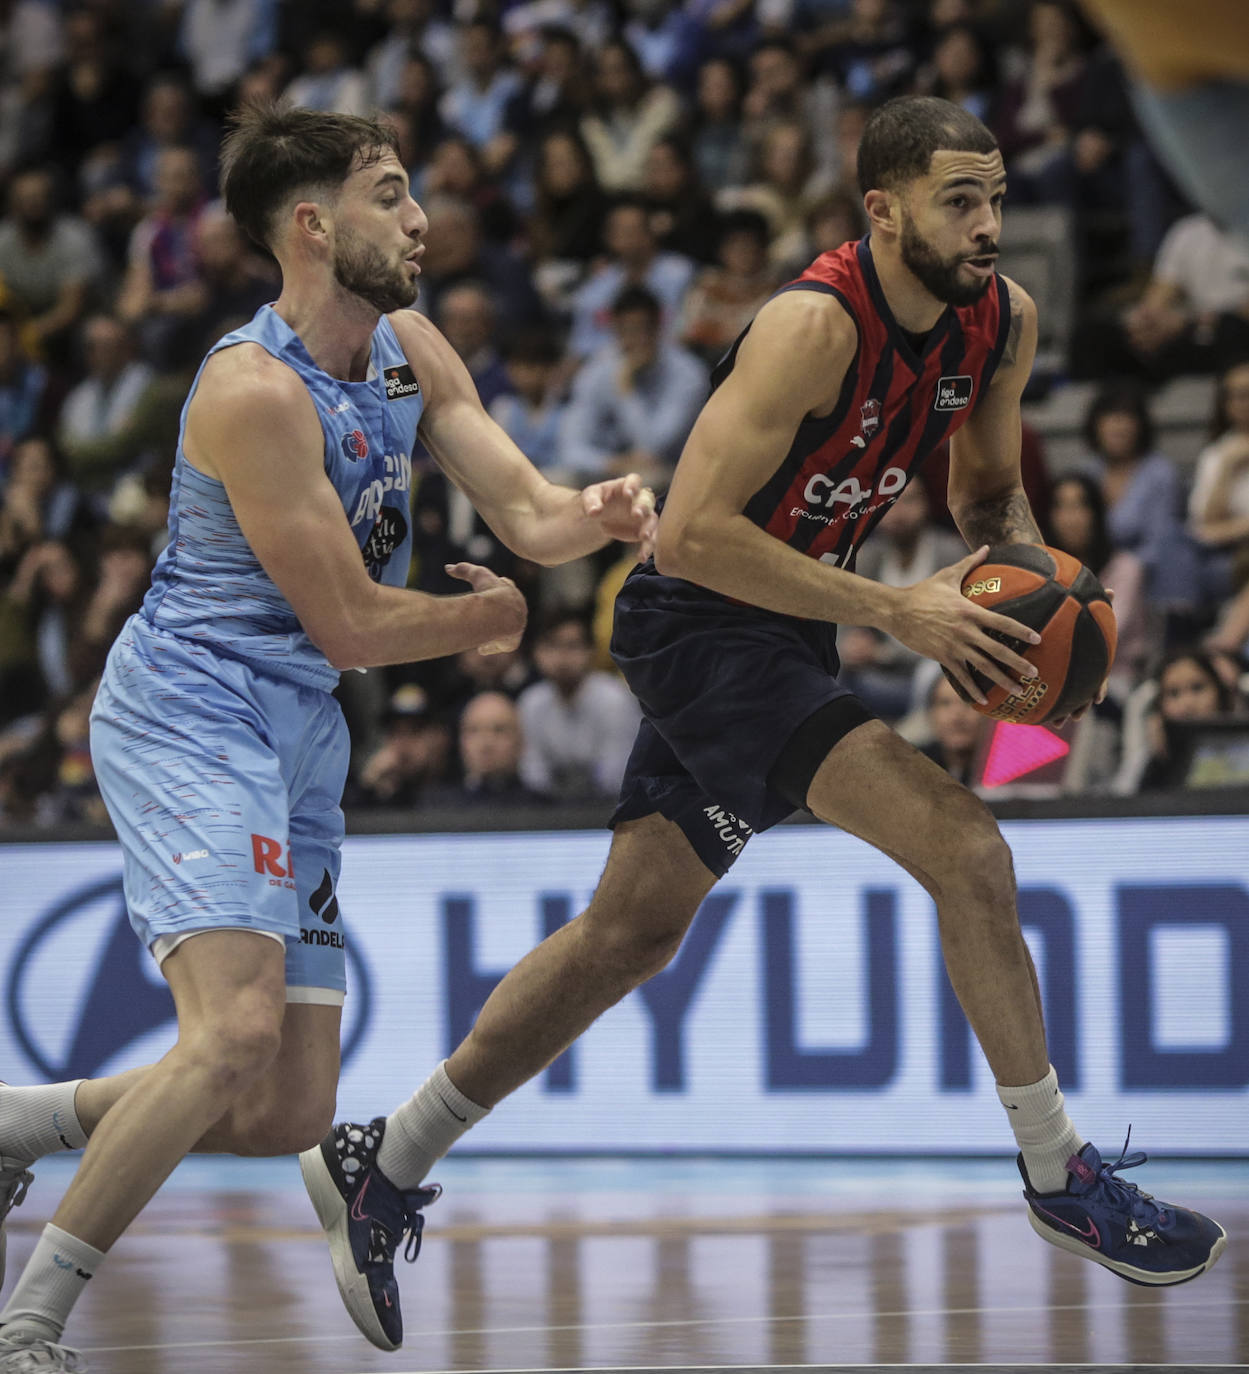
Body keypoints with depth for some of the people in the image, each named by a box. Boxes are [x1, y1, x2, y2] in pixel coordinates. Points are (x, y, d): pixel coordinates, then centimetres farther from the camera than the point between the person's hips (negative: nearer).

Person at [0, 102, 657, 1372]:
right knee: (238, 1029, -27)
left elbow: (527, 515, 6)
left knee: (292, 1112, 4)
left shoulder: (408, 350, 8)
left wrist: (596, 514, -17)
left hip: (295, 737, 9)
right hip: (190, 710, -9)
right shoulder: (254, 389, -20)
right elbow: (350, 623, -17)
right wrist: (491, 621, 0)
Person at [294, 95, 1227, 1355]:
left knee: (628, 934, 14)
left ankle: (382, 1169, 25)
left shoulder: (1002, 323, -1)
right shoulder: (816, 324, -26)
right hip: (700, 621, -9)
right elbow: (694, 532, -29)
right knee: (964, 848, -19)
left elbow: (987, 489, 17)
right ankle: (1059, 1178, -8)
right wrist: (894, 610, -29)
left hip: (783, 626, 9)